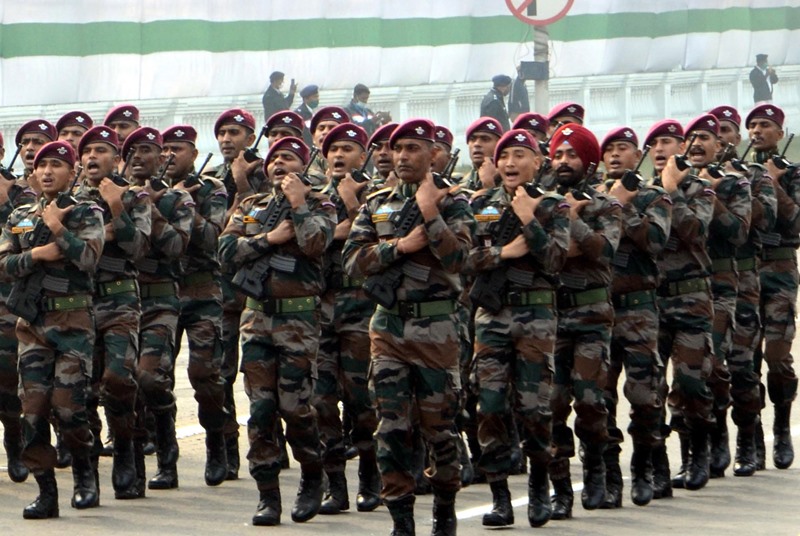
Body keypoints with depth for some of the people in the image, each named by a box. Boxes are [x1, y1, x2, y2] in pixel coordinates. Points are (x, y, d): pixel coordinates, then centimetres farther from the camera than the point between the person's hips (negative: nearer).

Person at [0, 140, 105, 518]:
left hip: (73, 320, -4)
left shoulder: (86, 214, 3)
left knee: (68, 405, -11)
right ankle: (46, 492, 4)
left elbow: (89, 257, -12)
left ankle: (84, 473, 14)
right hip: (32, 323, 4)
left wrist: (58, 229, -12)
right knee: (33, 407, -2)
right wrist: (36, 255, -12)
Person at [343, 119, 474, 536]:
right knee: (391, 427, -1)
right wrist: (400, 246, -12)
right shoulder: (376, 205, 11)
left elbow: (456, 258, -15)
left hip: (436, 328, -3)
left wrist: (430, 214, -19)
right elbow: (352, 260, 0)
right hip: (388, 325, 3)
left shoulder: (452, 203, -1)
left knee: (439, 424, 2)